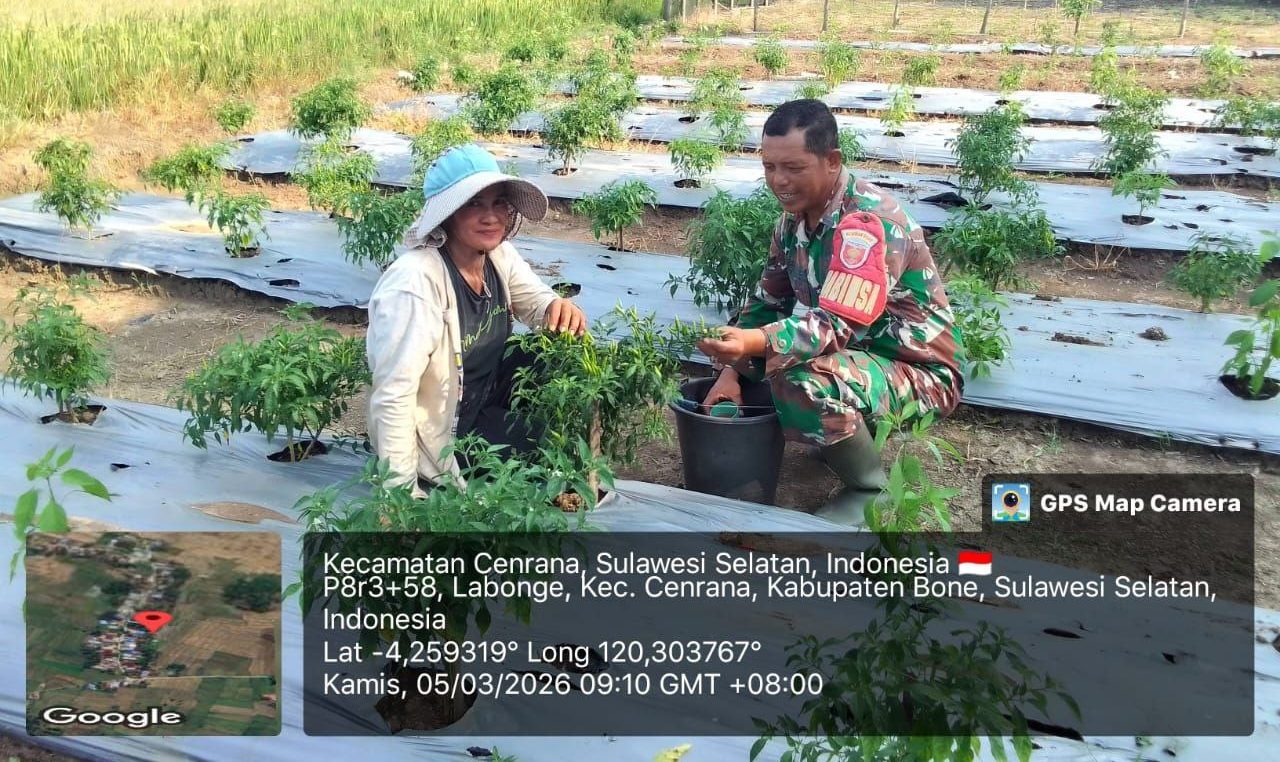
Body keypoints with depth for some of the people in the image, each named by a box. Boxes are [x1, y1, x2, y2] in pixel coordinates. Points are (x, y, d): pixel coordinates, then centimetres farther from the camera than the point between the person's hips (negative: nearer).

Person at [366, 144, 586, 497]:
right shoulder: (415, 282, -32)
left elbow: (536, 302, 8)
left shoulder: (498, 254, -9)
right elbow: (393, 397, -33)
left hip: (484, 401, 8)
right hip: (437, 435, -8)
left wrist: (559, 309, -19)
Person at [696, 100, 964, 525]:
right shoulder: (795, 216, 0)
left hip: (917, 370, -9)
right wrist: (732, 369, -9)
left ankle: (870, 488, -8)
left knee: (804, 383, -35)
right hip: (852, 349, 9)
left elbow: (836, 324, -34)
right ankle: (852, 431, 14)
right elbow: (767, 303, 5)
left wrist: (754, 343, -49)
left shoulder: (868, 221, -26)